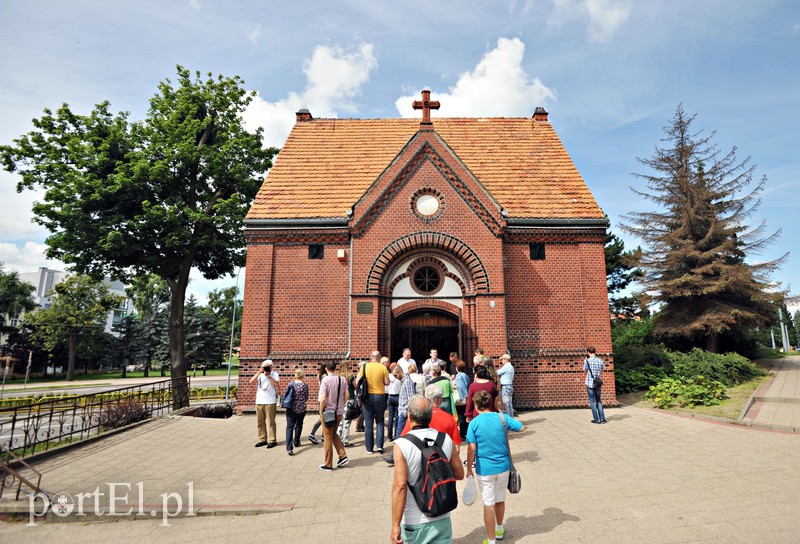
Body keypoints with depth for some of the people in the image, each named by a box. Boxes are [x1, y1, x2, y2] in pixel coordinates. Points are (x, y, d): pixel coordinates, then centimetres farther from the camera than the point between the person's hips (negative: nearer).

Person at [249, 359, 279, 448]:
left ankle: (272, 440, 5)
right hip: (259, 402, 4)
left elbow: (276, 383, -14)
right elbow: (251, 381, -4)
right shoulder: (260, 374, 10)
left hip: (270, 402, -4)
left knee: (270, 422, -2)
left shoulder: (274, 373, 1)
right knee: (260, 422, 10)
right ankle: (262, 440, 21)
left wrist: (268, 376, -15)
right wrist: (259, 372, -11)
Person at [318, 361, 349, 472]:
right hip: (339, 412, 5)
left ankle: (328, 465, 17)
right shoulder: (343, 379, 0)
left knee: (328, 438, 8)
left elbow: (323, 399, -19)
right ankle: (343, 456, 14)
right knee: (334, 434, 24)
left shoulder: (325, 380, -16)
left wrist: (321, 412, -6)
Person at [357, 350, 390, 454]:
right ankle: (379, 445, 4)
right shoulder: (383, 368, -6)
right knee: (380, 422, 13)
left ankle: (369, 448, 12)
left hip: (367, 396, 1)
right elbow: (387, 382, -6)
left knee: (368, 423, 7)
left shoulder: (364, 367, -2)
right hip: (379, 396, -1)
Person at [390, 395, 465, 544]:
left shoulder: (401, 445, -19)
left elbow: (400, 486, -23)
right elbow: (459, 474, 3)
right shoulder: (446, 439, -7)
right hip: (442, 519, 3)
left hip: (414, 522, -2)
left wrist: (395, 525, -16)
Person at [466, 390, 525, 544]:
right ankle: (499, 530, 44)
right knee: (500, 500, 23)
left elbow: (471, 449, -15)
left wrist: (469, 468, -4)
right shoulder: (502, 417, -6)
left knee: (489, 504, 8)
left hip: (485, 469, -3)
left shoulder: (474, 423, -13)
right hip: (503, 467, 4)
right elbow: (522, 428, 5)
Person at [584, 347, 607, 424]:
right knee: (599, 401, 15)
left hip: (590, 383, -4)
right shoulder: (600, 361, 3)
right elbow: (601, 373, 11)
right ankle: (602, 418, 12)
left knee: (592, 401, 4)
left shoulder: (587, 361, -11)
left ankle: (596, 419, 5)